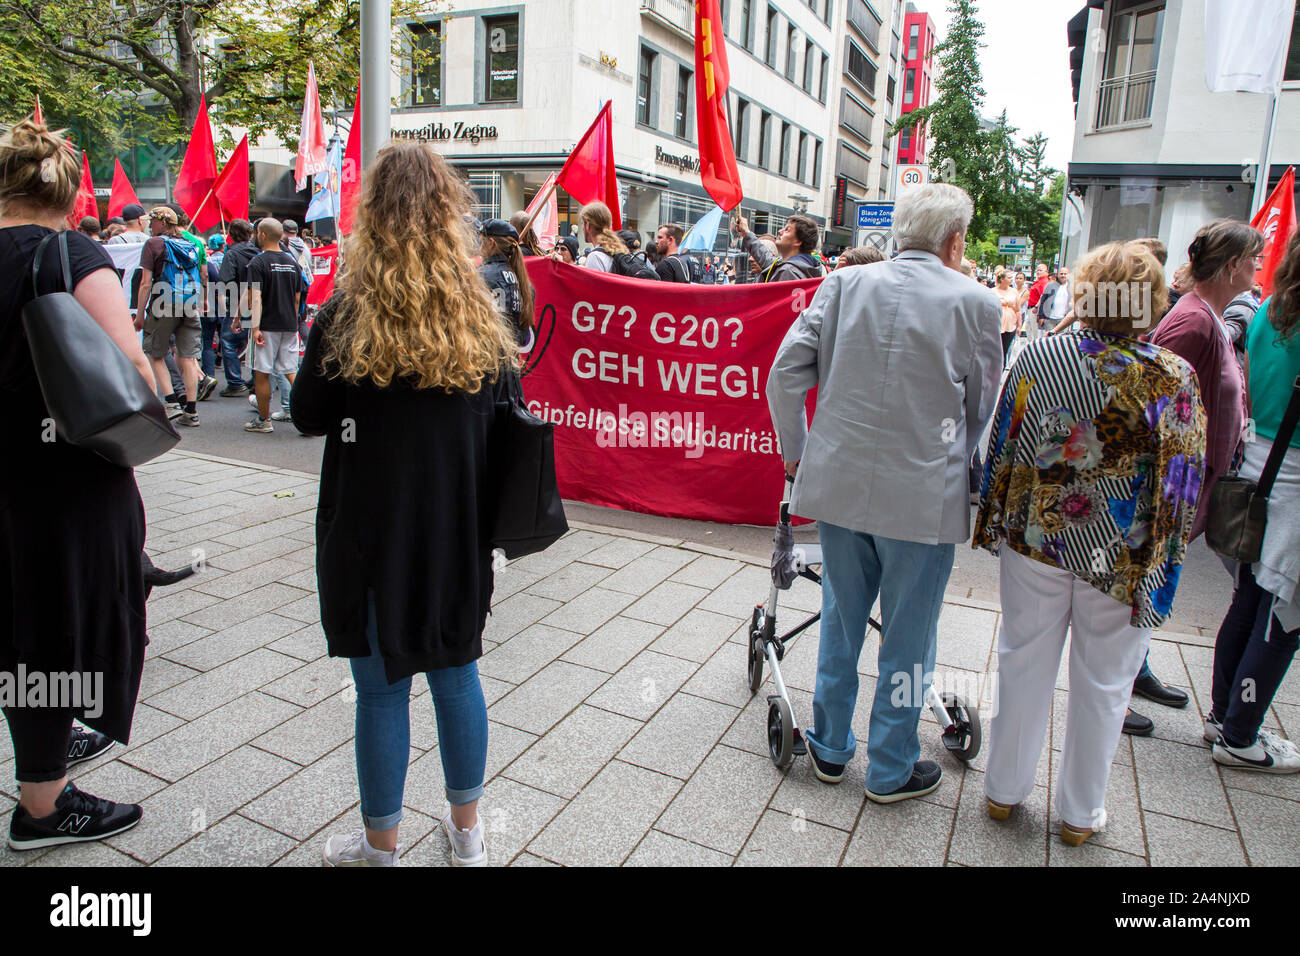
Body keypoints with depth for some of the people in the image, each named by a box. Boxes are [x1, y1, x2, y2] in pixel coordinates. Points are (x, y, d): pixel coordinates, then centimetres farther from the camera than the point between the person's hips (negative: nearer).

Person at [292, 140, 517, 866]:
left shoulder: (350, 313, -13)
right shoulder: (481, 313, -1)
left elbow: (309, 416, -3)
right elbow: (503, 417, 5)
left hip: (375, 530, -4)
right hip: (460, 531, 4)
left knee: (383, 686, 9)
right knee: (456, 670, 17)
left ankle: (381, 845, 28)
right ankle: (468, 831, 35)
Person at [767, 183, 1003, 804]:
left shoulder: (844, 284, 2)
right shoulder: (974, 304, -5)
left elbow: (784, 375, -1)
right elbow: (983, 412, 3)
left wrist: (796, 452, 12)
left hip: (839, 483, 3)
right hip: (923, 496, -3)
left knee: (841, 621, 19)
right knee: (907, 638, 13)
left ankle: (829, 747, 34)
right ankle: (892, 769, 29)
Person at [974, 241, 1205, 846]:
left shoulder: (1038, 355, -10)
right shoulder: (1174, 377, -13)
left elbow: (1003, 447, -3)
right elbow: (1181, 483, -8)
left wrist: (998, 522, 9)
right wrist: (1161, 560, 5)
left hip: (1035, 540, 1)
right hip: (1122, 559, -1)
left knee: (1024, 663, 16)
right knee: (1103, 683, 15)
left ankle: (1004, 789, 32)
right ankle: (1081, 812, 32)